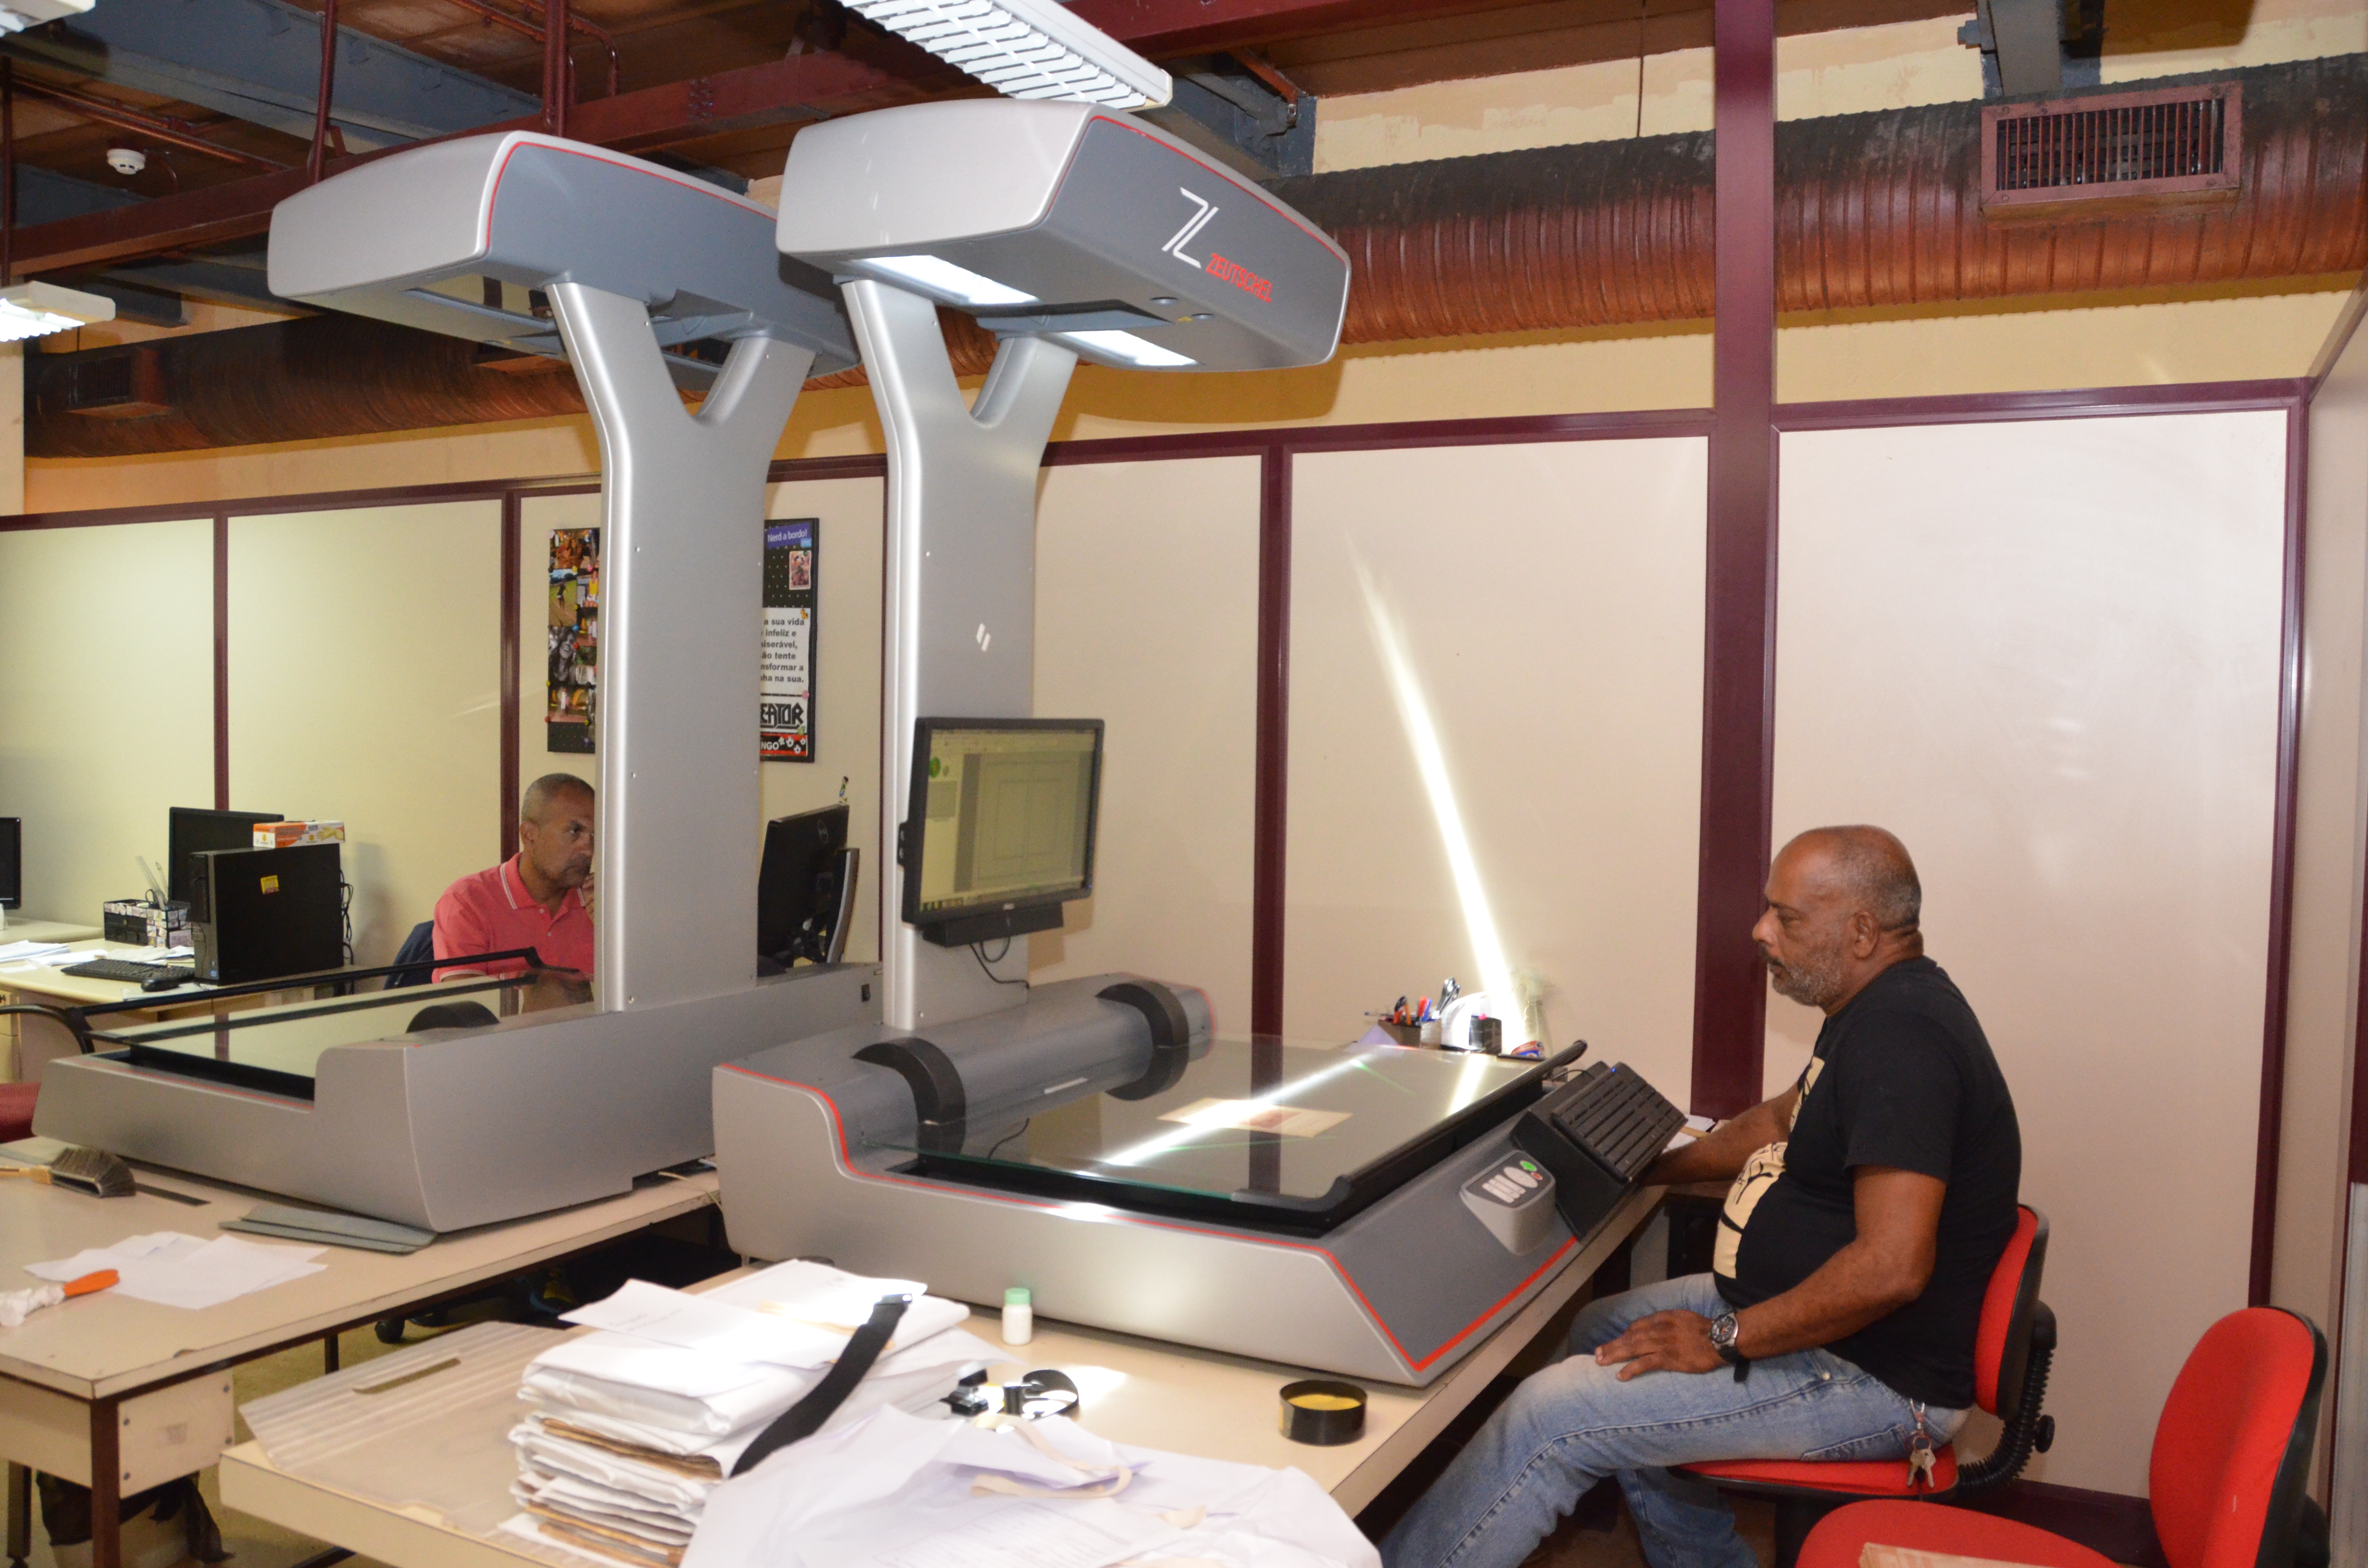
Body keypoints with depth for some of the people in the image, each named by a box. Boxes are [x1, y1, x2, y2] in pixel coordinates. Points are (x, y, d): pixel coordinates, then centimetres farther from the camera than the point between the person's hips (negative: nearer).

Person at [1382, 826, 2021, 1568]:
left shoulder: (1900, 1036, -27)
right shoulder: (1877, 1008, 7)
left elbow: (1891, 1268, -33)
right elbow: (1782, 1121, 24)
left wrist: (1724, 1339, -24)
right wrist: (1651, 1166, 18)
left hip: (1873, 1378, -11)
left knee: (1553, 1417, -14)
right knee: (1601, 1332, 20)